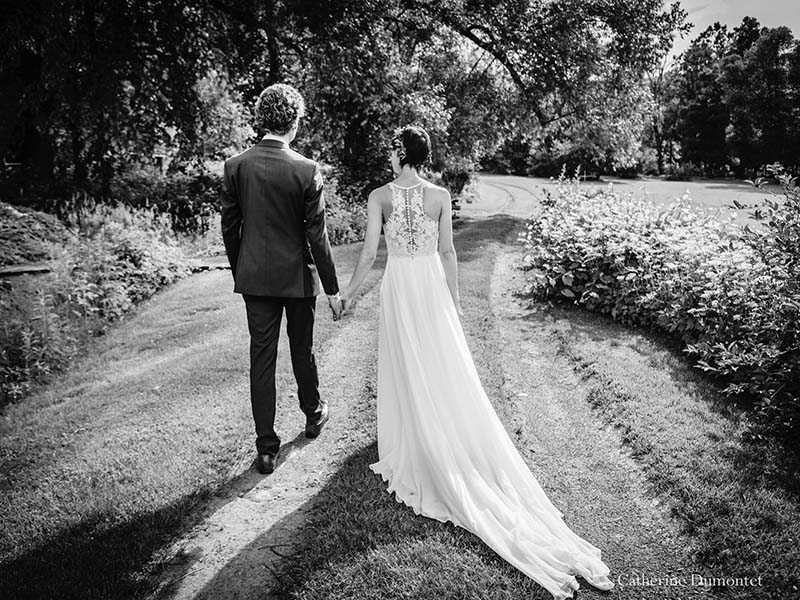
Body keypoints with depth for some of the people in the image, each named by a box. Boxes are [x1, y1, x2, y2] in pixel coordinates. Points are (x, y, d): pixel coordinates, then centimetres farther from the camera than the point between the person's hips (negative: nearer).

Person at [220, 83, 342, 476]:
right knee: (302, 349, 18)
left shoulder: (235, 166, -4)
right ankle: (313, 414, 41)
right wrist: (332, 288, -4)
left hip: (254, 277, 2)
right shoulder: (306, 170, -13)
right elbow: (317, 235, -12)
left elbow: (229, 227, 2)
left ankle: (266, 448, 12)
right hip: (297, 275, -2)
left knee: (261, 358, 6)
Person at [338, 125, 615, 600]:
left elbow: (369, 253, -7)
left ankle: (417, 451, 25)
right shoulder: (441, 195, -5)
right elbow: (447, 252, -2)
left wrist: (351, 292, 5)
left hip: (399, 289, -1)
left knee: (408, 371, 12)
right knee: (446, 372, 10)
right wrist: (455, 297, 8)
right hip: (432, 287, 1)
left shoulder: (380, 196, -8)